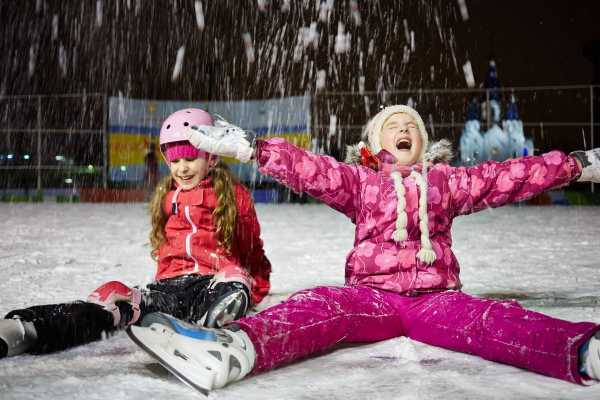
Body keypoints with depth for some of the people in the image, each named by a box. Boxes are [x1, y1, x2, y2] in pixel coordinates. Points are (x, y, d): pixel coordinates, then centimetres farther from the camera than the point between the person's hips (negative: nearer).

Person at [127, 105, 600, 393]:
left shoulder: (447, 180, 22)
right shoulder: (359, 180, 18)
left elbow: (505, 177, 18)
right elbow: (309, 169, 5)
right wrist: (246, 146, -7)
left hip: (435, 296, 1)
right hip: (372, 293, 0)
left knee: (490, 318, -30)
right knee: (320, 305, -32)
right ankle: (233, 347, -61)